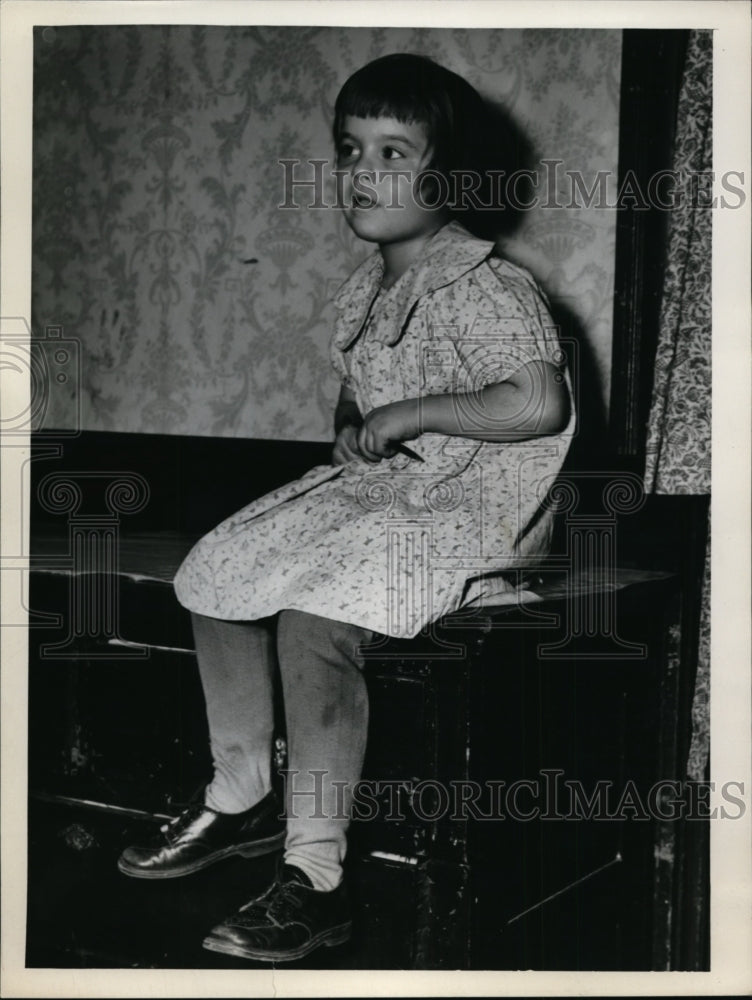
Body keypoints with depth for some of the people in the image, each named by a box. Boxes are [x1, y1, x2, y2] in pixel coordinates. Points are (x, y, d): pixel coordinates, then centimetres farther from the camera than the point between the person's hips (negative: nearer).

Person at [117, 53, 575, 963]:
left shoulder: (485, 288, -16)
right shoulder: (363, 288, 11)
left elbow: (538, 404, -30)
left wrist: (408, 413, -23)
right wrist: (353, 425, 5)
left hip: (471, 505, -10)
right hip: (374, 487, 10)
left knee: (311, 614, -29)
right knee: (219, 569, 4)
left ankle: (314, 879, -23)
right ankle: (242, 799, 18)